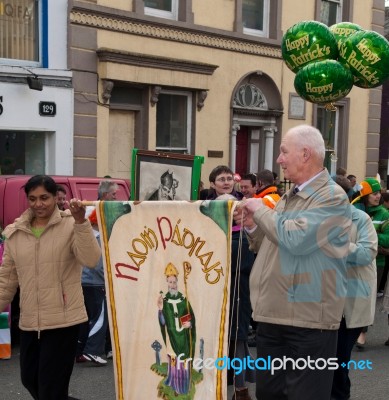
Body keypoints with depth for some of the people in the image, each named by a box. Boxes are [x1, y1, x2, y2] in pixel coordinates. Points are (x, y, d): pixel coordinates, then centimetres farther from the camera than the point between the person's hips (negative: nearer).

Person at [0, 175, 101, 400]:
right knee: (30, 379, 19)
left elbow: (91, 260, -21)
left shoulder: (70, 225, -7)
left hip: (64, 319, -5)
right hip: (29, 322, 6)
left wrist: (81, 222, -29)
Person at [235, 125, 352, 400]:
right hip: (272, 315, 9)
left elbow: (295, 239, -26)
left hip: (308, 320, -8)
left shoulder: (332, 196, -12)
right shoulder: (289, 197, 15)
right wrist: (252, 226, 5)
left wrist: (260, 210, -12)